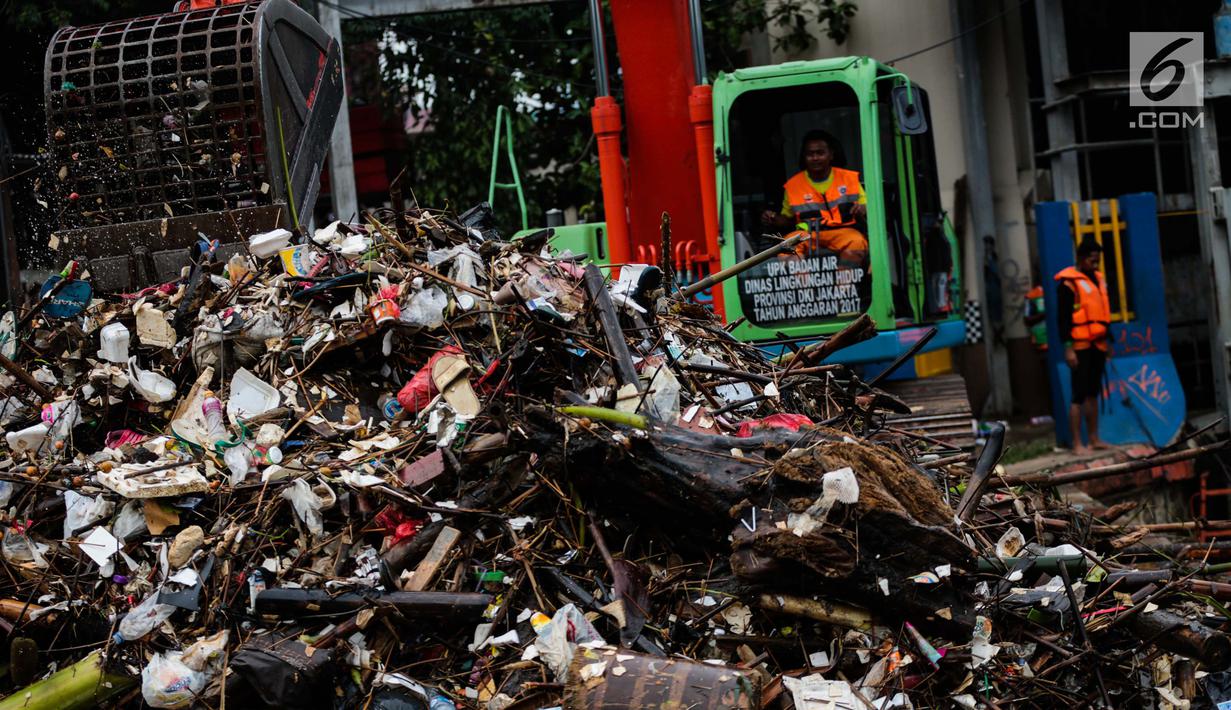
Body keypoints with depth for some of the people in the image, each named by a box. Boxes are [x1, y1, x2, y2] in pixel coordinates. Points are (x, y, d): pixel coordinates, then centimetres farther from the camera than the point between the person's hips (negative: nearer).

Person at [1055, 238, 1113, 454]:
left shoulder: (1097, 278, 16)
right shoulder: (1069, 282, -9)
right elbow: (1063, 317, -12)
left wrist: (1108, 340, 21)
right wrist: (1068, 348, -17)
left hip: (1097, 345, 8)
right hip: (1080, 347, -8)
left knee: (1093, 393, 12)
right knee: (1079, 395, -7)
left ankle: (1094, 439, 18)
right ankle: (1077, 444, -5)